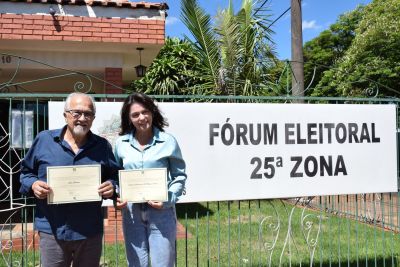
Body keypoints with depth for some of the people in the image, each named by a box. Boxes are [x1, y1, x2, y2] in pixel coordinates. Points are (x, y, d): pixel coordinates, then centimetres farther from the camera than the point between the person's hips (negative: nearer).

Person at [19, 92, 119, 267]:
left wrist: (111, 187, -10)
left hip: (91, 232, 2)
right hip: (52, 231, -1)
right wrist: (33, 185, -10)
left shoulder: (103, 146, 5)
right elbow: (26, 172, 10)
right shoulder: (44, 139, 1)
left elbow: (114, 177, 12)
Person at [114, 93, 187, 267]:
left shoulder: (168, 141, -5)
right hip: (131, 212, 3)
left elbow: (179, 176, 1)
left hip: (161, 212, -2)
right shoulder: (121, 143, 3)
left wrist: (168, 199, -13)